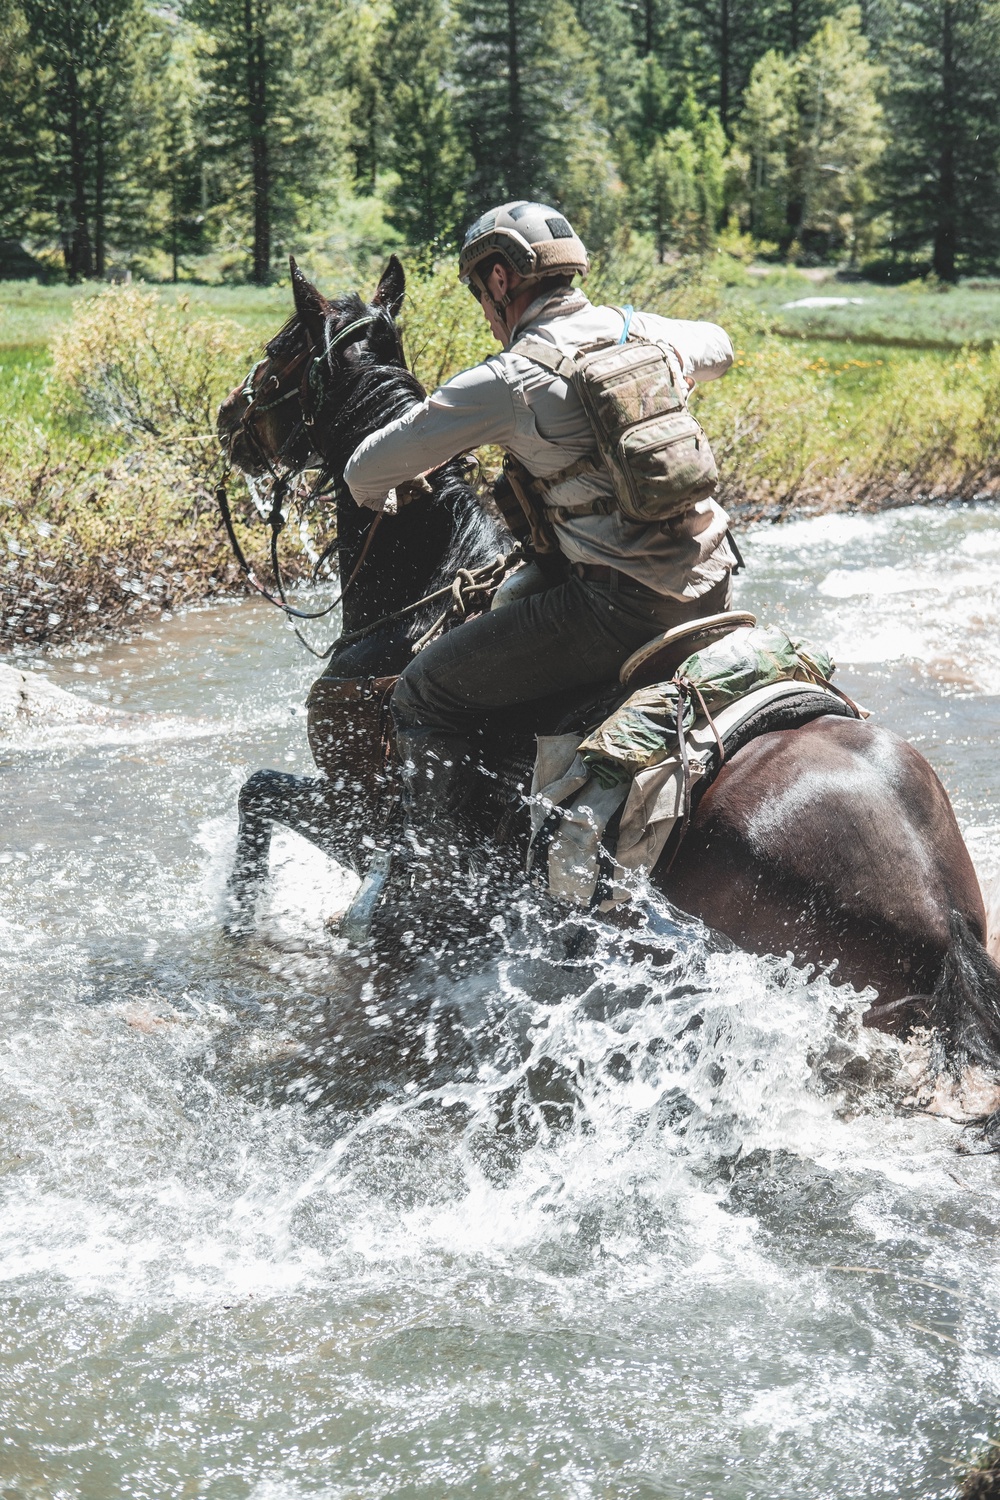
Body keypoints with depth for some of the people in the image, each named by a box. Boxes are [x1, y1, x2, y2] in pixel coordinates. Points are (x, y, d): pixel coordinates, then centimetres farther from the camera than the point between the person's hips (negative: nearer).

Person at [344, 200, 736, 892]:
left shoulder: (506, 381, -9)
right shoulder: (644, 330, 9)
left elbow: (366, 470, 0)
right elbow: (719, 347, 36)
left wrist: (373, 498, 23)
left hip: (620, 607, -8)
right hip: (713, 585, 8)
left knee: (427, 694, 4)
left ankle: (428, 892, 4)